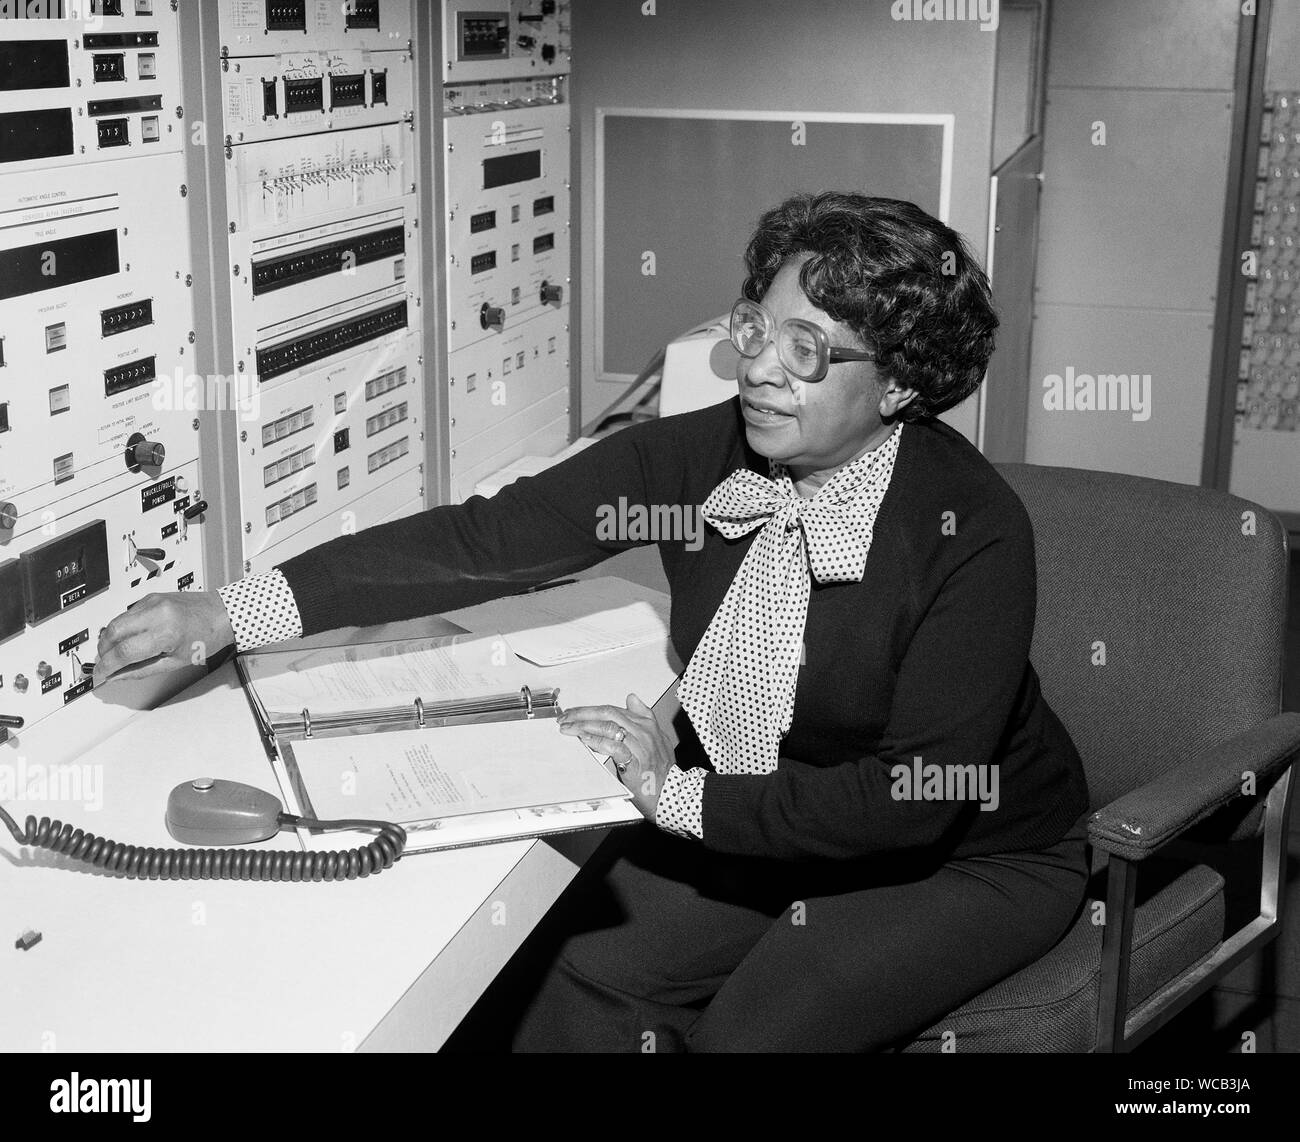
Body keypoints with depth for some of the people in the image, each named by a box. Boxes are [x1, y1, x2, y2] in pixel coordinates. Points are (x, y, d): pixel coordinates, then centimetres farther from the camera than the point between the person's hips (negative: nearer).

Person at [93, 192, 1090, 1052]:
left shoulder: (973, 531, -27)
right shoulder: (698, 456, -15)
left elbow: (914, 799, -27)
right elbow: (485, 540, -19)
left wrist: (678, 794, -28)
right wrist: (226, 614, -26)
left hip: (971, 859, -4)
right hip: (755, 821, 4)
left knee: (753, 1032, -20)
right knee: (583, 973, -11)